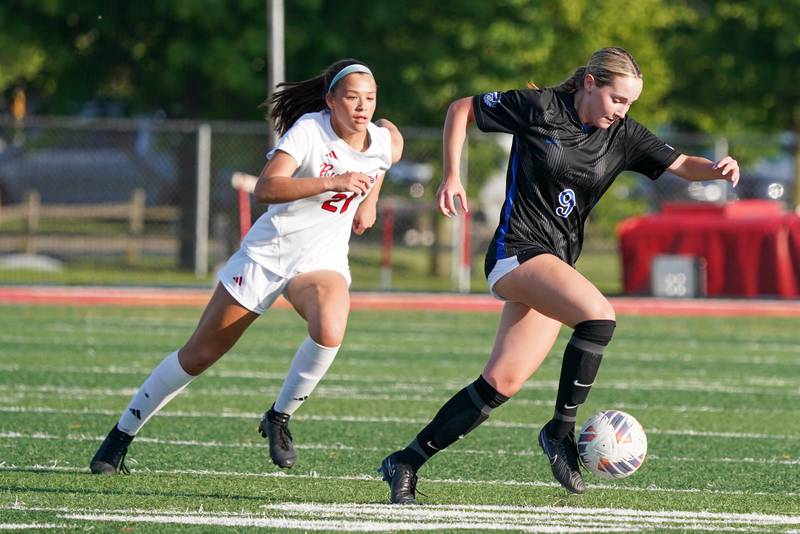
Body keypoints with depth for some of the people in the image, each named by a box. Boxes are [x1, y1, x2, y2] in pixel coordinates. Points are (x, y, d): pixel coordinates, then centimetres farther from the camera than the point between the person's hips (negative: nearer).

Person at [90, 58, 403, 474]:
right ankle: (121, 436, 20)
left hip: (321, 259, 3)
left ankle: (279, 418, -7)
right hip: (267, 251, -3)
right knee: (199, 354, 4)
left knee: (330, 332, -32)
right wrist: (333, 182, -40)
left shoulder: (387, 143, -5)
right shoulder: (309, 129, -20)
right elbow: (265, 189, -32)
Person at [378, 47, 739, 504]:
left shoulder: (622, 135, 6)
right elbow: (461, 109, 2)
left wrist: (716, 170, -16)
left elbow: (681, 165, 5)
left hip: (558, 262, 6)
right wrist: (452, 175, -6)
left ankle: (407, 462, 10)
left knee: (502, 384, 0)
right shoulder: (539, 107, -7)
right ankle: (561, 431, -16)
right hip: (517, 250, -6)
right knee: (598, 313, -29)